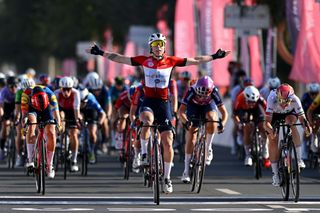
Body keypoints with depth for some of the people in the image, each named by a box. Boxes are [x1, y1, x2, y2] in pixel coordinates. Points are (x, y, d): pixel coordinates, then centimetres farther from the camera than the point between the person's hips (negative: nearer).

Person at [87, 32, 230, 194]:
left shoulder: (171, 61, 2)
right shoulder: (144, 60, 1)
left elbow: (195, 61, 6)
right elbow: (120, 58, 3)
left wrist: (214, 57, 4)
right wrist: (101, 53, -2)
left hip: (164, 103, 1)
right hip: (148, 102, -1)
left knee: (168, 142, -2)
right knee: (147, 121, -38)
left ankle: (167, 178, 12)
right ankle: (144, 153, -15)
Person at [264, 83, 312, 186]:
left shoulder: (295, 100, -36)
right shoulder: (272, 99, -40)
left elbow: (302, 117, -33)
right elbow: (267, 121, -43)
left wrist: (306, 126, -55)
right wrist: (270, 130, -64)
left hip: (289, 113, 0)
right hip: (274, 114, 0)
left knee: (291, 122, -33)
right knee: (273, 140, -11)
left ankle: (299, 158, -28)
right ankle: (275, 173, 3)